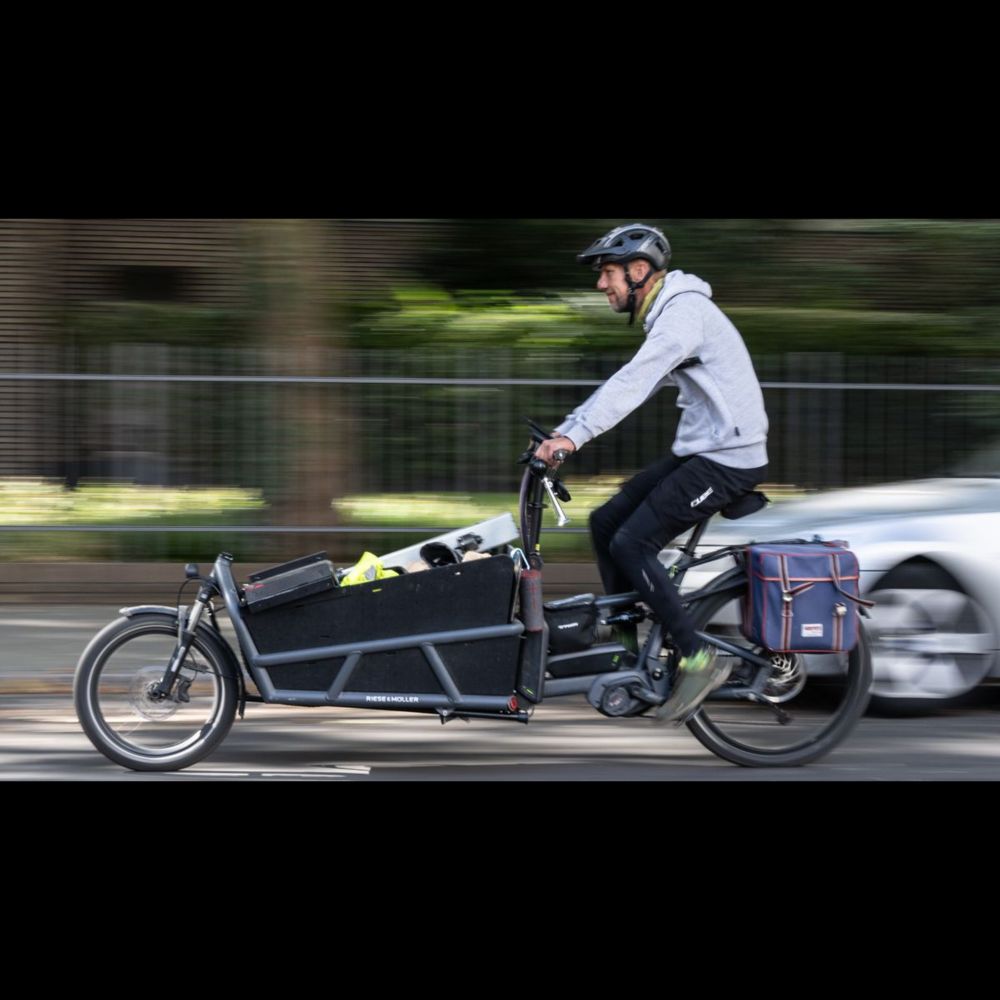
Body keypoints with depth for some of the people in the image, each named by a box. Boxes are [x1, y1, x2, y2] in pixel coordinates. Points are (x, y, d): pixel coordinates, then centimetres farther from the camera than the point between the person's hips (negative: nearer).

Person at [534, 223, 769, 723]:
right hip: (699, 452, 10)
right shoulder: (665, 314, 15)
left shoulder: (684, 313, -18)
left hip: (727, 460, -10)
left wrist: (575, 436, -36)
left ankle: (699, 660, -9)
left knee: (631, 544, -14)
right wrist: (565, 429, 9)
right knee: (606, 522, 9)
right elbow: (630, 383, 17)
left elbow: (634, 382, -30)